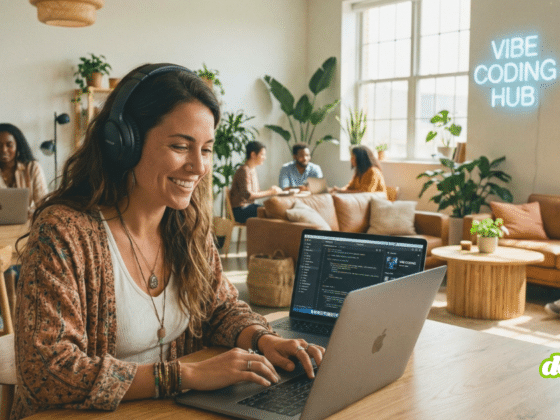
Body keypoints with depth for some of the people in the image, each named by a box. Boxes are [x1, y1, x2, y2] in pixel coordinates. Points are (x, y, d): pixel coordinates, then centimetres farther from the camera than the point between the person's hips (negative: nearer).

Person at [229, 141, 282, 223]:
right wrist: (269, 192, -20)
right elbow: (247, 195, -25)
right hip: (240, 210, -9)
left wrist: (270, 190, -2)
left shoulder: (253, 170, 13)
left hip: (249, 205, 9)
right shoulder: (244, 171, -17)